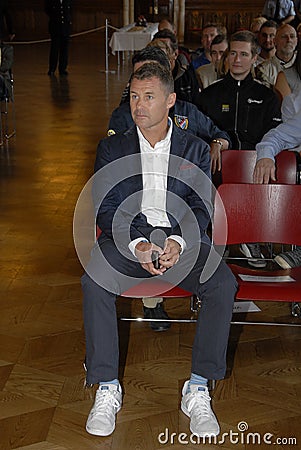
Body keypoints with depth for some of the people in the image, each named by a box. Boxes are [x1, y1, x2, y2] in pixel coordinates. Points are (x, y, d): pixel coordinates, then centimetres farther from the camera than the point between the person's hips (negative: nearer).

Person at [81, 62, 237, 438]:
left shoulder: (195, 150, 10)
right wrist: (137, 245, -20)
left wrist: (178, 242, -21)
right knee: (93, 282, -30)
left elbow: (201, 209, 1)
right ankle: (107, 389, -16)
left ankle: (198, 390, -15)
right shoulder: (112, 149, 8)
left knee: (224, 284, -27)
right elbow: (107, 210, -1)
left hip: (182, 239, 1)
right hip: (127, 238, 0)